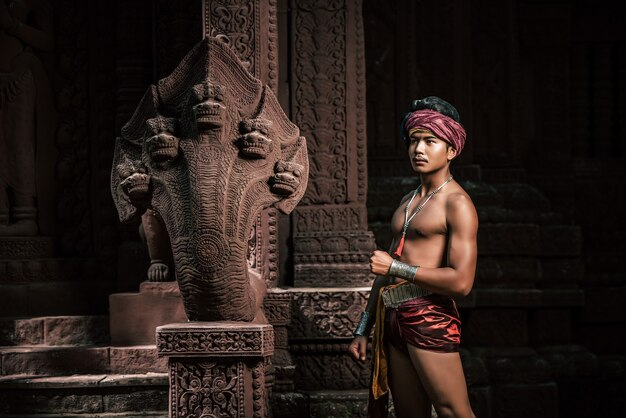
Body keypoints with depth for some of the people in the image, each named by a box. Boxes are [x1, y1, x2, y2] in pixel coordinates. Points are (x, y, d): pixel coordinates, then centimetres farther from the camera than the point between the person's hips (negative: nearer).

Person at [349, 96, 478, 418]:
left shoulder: (456, 203, -6)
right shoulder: (407, 202, 19)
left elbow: (461, 281, -18)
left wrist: (396, 266, -12)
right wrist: (363, 330, 20)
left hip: (430, 319, -8)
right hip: (393, 320, 8)